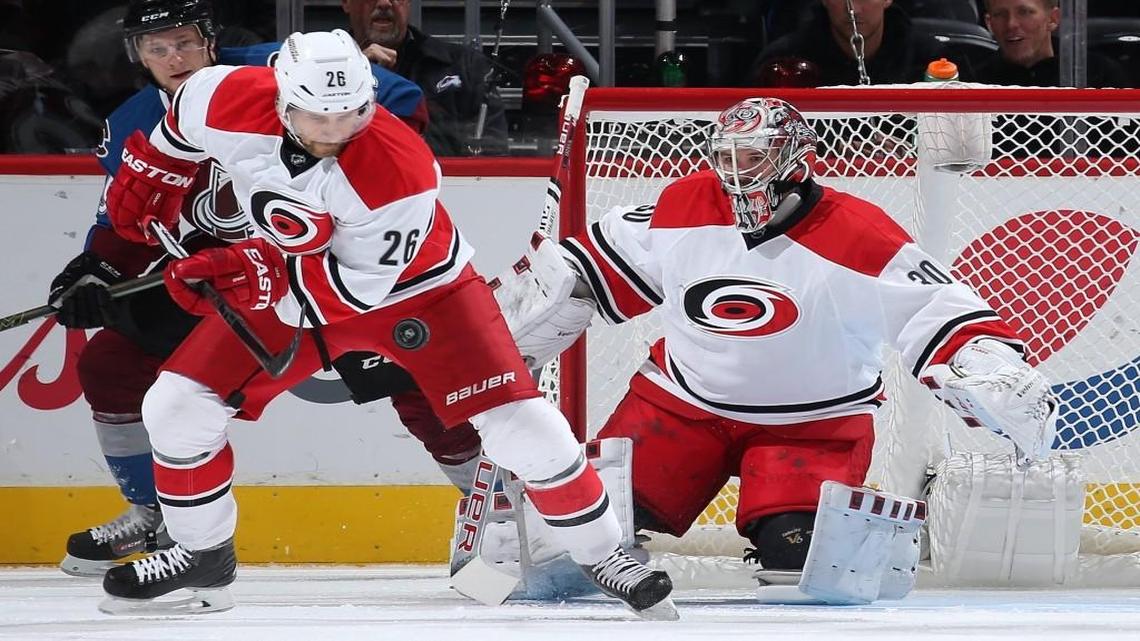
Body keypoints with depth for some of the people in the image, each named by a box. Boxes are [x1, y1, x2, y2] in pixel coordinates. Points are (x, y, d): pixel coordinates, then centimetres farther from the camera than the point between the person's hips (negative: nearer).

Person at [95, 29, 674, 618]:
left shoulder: (398, 170, -37)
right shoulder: (232, 102, -25)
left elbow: (358, 285, -31)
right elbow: (186, 114, 0)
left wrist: (251, 274, -37)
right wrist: (150, 172, 10)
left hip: (413, 287, -4)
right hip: (282, 283, 4)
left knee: (520, 425, -15)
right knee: (176, 407, -4)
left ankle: (600, 553, 5)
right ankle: (203, 554, 18)